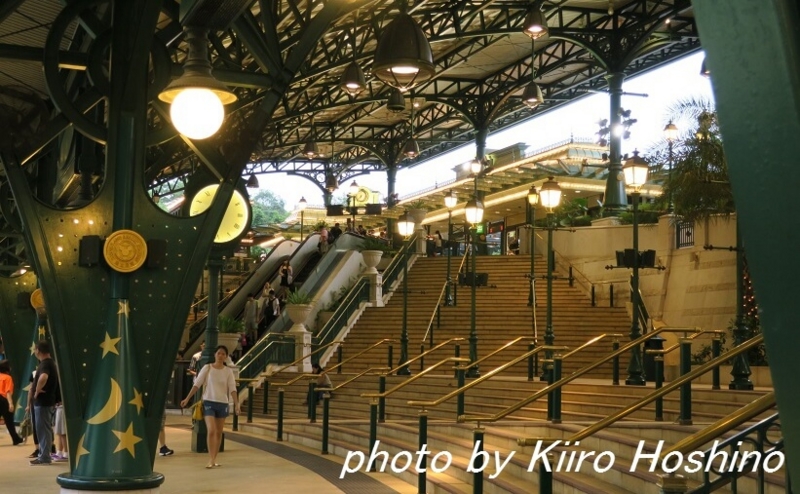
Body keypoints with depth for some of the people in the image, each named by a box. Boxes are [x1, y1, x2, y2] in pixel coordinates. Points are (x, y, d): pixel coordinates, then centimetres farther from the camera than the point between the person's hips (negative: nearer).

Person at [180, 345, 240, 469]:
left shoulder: (228, 371, 2)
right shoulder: (207, 368, -3)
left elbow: (232, 389, -2)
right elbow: (197, 384, -3)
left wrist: (237, 404, -14)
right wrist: (187, 398, -8)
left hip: (222, 404, 3)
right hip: (209, 402, -2)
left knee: (218, 433, 8)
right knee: (211, 431, -14)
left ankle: (214, 459, 18)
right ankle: (211, 460, -11)